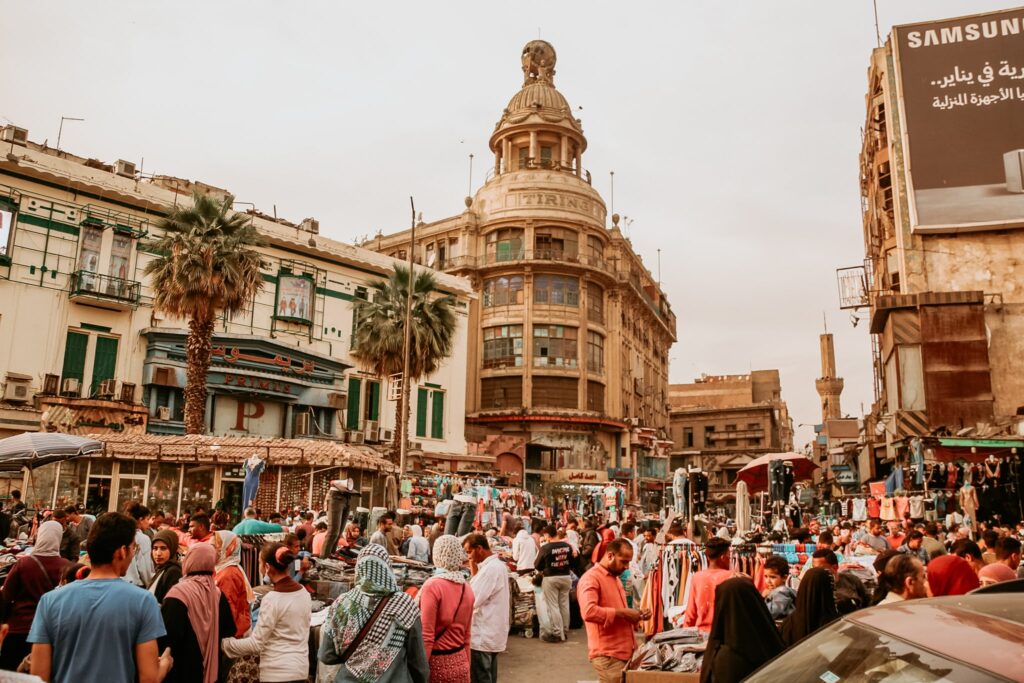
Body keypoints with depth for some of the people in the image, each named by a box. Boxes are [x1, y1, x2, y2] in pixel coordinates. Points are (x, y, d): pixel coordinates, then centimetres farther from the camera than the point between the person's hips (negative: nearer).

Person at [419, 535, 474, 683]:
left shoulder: (432, 585, -16)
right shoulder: (467, 588, 3)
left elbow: (427, 637, -16)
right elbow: (466, 635, 10)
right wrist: (467, 667, 19)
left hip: (437, 663, -5)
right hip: (460, 663, 6)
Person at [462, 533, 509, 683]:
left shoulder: (490, 568, -21)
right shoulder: (497, 565, 11)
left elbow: (471, 600, -24)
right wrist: (475, 573, 5)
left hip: (483, 636, -10)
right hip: (492, 634, 10)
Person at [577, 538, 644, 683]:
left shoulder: (615, 578, 20)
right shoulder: (591, 578, -13)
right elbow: (589, 612, -29)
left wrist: (633, 616, 11)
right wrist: (622, 613, -22)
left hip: (624, 652, 9)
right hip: (608, 656, -9)